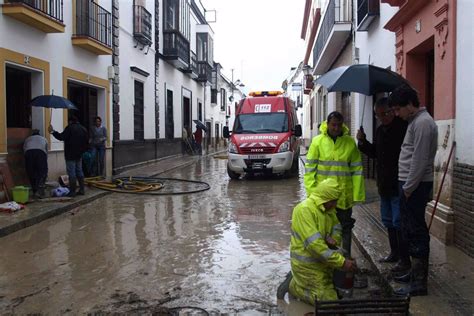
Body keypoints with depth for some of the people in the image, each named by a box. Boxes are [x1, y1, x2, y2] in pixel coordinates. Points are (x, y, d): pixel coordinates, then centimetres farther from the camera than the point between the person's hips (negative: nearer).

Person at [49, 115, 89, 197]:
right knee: (79, 171, 14)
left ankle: (72, 191, -5)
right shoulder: (83, 129, 11)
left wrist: (52, 131, -8)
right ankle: (81, 190, 15)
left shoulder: (70, 128, -12)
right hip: (79, 154, 7)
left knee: (71, 173, -5)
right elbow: (87, 142, 16)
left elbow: (61, 137, -18)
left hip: (70, 155, -7)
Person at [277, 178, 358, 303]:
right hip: (307, 264, -9)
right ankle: (293, 285, 8)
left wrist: (333, 239, -15)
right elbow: (314, 244, -30)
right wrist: (342, 262, -29)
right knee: (328, 299, -9)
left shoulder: (328, 208, 4)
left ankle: (298, 279, 21)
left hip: (323, 261, 9)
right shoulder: (304, 210, -24)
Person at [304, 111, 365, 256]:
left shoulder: (350, 142, 1)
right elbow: (310, 168, -2)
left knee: (345, 225, 10)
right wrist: (311, 191, -10)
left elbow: (356, 169, 2)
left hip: (344, 194, 1)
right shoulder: (318, 141, -2)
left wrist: (357, 193, -3)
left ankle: (346, 256, 23)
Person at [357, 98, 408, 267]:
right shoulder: (380, 130, 11)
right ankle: (394, 252, 31)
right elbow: (375, 153, 19)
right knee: (388, 221, 17)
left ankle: (404, 258, 10)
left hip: (399, 185, -8)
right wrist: (363, 142, 5)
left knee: (398, 222, -2)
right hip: (384, 184, 9)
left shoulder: (404, 127, -16)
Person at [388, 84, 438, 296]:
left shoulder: (422, 123, -15)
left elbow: (420, 161, -20)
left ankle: (419, 283, 1)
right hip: (410, 184, 10)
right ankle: (416, 272, 28)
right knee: (411, 230, 16)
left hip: (416, 186, -10)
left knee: (415, 232, -6)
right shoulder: (415, 121, 16)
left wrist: (408, 189, -17)